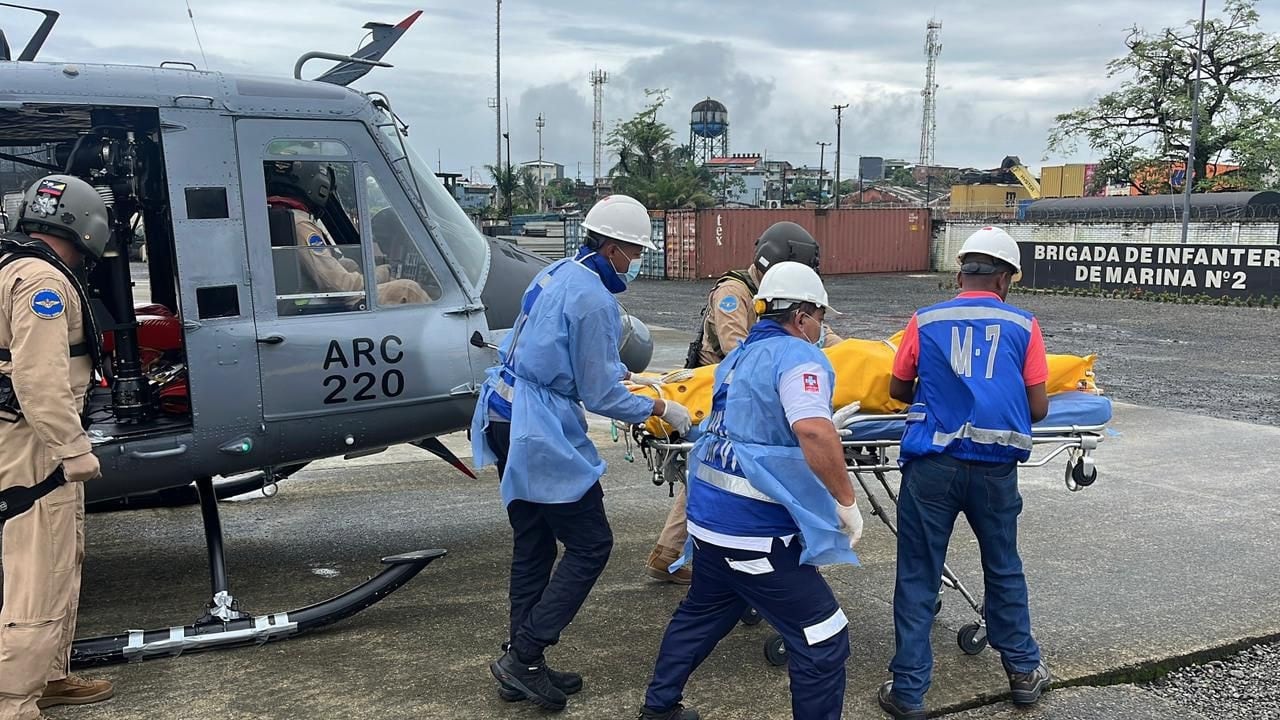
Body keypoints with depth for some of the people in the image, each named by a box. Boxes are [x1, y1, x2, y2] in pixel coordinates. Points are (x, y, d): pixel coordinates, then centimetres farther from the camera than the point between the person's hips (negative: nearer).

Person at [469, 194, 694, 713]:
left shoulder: (556, 274, 12)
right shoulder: (593, 299, -17)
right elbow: (600, 397, -14)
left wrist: (625, 375, 28)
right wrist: (660, 410, -2)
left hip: (506, 421, 10)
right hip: (541, 436, -10)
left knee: (533, 545, 15)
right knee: (590, 546, 1)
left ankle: (522, 667, 22)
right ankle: (524, 656, 2)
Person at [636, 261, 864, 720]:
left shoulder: (740, 355, 13)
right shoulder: (798, 356, -13)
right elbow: (814, 432, -29)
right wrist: (847, 502, -20)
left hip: (709, 514, 10)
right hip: (755, 529, -9)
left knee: (702, 613, 29)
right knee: (823, 642, 0)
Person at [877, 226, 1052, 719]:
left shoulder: (925, 321, 2)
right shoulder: (1023, 325, 2)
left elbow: (897, 391, 11)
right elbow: (1039, 409, 2)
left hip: (932, 463, -1)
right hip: (995, 467, 1)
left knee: (918, 576, 7)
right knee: (1003, 568, 21)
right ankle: (1024, 671, 36)